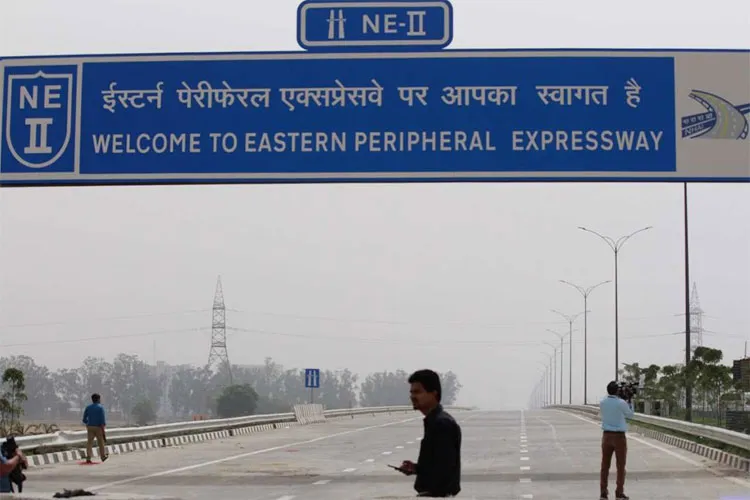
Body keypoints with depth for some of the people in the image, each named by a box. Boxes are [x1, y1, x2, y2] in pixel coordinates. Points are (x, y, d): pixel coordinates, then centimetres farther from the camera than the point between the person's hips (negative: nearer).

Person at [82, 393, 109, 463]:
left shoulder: (88, 407, 6)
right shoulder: (100, 407, -7)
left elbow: (84, 419, 8)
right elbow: (103, 419, -14)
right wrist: (103, 430, -13)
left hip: (90, 427, 3)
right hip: (98, 427, -3)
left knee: (89, 442, -2)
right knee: (101, 442, 13)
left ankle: (88, 458, -15)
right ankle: (103, 456, 27)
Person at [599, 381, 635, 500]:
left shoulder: (602, 403, -1)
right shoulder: (621, 403, -13)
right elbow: (630, 415, 4)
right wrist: (630, 401, 14)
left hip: (606, 435, 4)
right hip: (619, 436, -4)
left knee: (605, 465, 7)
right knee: (621, 465, 5)